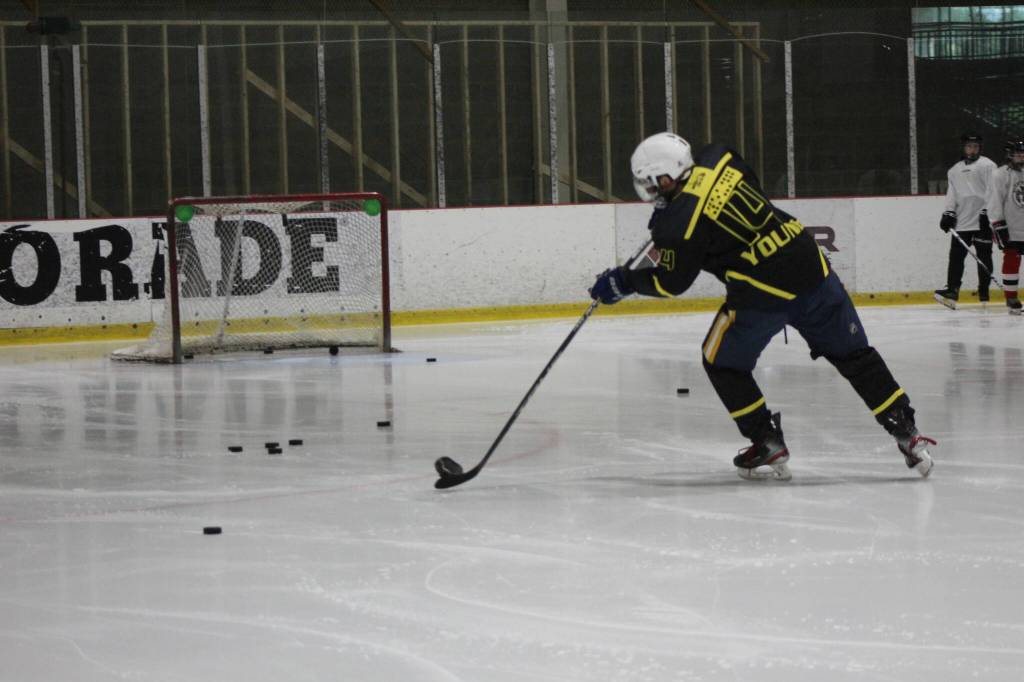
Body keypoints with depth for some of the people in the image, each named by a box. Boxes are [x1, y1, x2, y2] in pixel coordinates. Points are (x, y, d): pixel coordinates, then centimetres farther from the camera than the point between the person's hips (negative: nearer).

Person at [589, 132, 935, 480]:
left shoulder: (680, 221, -13)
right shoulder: (717, 159, 5)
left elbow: (671, 282, -1)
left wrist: (624, 282, 15)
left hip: (762, 292, -6)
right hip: (812, 265, 6)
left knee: (723, 363, 16)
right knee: (853, 355, 15)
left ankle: (769, 445, 13)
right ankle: (906, 433, 11)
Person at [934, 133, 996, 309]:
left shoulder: (987, 165, 0)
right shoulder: (955, 170, 20)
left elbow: (992, 191, -7)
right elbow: (952, 193, 19)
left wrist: (986, 212, -16)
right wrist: (948, 213, 7)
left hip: (981, 221, -5)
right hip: (961, 222, 5)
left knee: (984, 257, -2)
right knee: (956, 255, -2)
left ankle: (984, 293, 2)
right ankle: (952, 291, -4)